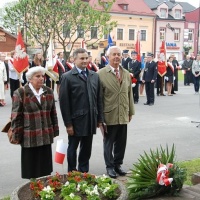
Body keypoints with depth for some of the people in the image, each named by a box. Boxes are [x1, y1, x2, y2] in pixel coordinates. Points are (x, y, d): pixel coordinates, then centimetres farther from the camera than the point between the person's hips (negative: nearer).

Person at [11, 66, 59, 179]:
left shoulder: (49, 92, 8)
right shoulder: (20, 93, -6)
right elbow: (16, 117, -5)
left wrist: (55, 131, 10)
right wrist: (17, 135, -7)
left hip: (46, 136, 4)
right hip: (29, 137, -4)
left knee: (45, 168, 11)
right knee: (31, 169, 6)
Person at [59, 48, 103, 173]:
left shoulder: (95, 76, 7)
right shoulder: (67, 77, -7)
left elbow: (98, 98, 9)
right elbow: (64, 102, -10)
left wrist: (100, 118, 7)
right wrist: (68, 123, -12)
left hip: (90, 120, 4)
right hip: (76, 120, -4)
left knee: (86, 149, 14)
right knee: (72, 148, 11)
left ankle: (84, 173, 29)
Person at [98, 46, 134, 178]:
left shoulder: (127, 74, 9)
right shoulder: (101, 74, -8)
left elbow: (130, 94, 13)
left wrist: (131, 111, 12)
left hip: (123, 115, 5)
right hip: (109, 115, -4)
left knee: (121, 142, 13)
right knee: (109, 142, 9)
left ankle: (118, 164, 29)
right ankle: (110, 166, 22)